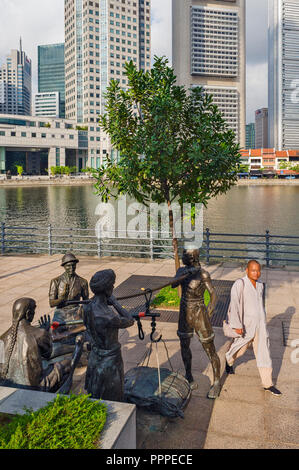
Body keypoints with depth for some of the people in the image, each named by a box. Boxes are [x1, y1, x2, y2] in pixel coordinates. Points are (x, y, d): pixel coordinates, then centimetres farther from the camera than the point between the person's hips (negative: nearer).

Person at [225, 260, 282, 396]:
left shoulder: (260, 285, 5)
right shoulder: (240, 284, -18)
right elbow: (234, 304, -24)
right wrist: (237, 325, -28)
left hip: (260, 325, 5)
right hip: (246, 325, -5)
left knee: (264, 353, 5)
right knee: (240, 348, 15)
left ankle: (268, 384, 15)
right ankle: (229, 361, 48)